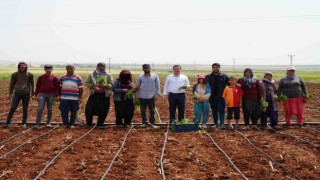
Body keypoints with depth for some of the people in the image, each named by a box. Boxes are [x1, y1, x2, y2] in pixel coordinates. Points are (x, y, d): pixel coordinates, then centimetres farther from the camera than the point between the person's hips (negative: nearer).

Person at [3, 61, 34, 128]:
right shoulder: (14, 74, 4)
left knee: (25, 109, 6)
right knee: (12, 108, -3)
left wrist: (32, 93, 9)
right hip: (17, 93, 0)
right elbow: (12, 84, 10)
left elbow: (32, 84, 9)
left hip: (26, 93, 0)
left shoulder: (30, 75, 2)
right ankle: (7, 122, 5)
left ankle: (24, 123, 17)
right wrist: (10, 93, 8)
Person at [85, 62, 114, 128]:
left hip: (104, 96, 0)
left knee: (103, 111, 1)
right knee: (89, 109, -3)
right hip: (94, 95, 0)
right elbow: (87, 83, 3)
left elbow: (112, 85, 0)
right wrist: (94, 87, -14)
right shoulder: (92, 75, 7)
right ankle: (89, 123, 15)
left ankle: (100, 124, 17)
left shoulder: (108, 76, 6)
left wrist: (105, 85, -20)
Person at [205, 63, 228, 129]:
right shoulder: (208, 77, 6)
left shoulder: (224, 76, 3)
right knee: (214, 110, 9)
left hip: (221, 97, -2)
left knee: (221, 110, -5)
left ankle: (222, 124, -5)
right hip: (212, 97, 2)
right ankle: (216, 123, 18)